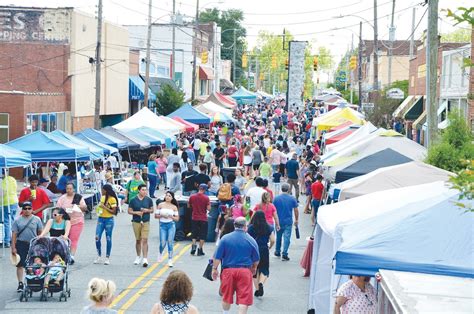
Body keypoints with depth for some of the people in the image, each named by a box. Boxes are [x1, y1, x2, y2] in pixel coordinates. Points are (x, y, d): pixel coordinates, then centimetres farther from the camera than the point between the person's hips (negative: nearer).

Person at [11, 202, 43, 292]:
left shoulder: (36, 219, 3)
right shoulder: (18, 220, 2)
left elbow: (40, 233, 6)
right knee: (20, 265, -1)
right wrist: (13, 247, -3)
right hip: (21, 244, 0)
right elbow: (14, 234, 2)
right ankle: (20, 284, 6)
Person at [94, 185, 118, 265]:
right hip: (100, 219, 6)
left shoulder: (112, 199, -10)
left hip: (109, 220, -6)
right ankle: (99, 257, 10)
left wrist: (105, 207, -19)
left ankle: (107, 258, 11)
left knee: (108, 239, 3)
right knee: (97, 238, -3)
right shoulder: (102, 197, 10)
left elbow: (114, 212, -12)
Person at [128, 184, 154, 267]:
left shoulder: (149, 200, 2)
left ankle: (145, 259, -13)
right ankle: (138, 256, 28)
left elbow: (152, 210, 10)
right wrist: (136, 212, -14)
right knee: (138, 240, 11)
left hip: (145, 222, -1)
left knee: (145, 240, -10)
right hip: (136, 222, 1)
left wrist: (147, 210, -10)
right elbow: (129, 211, 3)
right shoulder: (133, 200, 0)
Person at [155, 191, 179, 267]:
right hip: (162, 225, 0)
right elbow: (156, 216, 5)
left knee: (170, 242, -3)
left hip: (171, 225, 0)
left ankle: (170, 260, 3)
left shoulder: (174, 207, 4)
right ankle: (160, 254, 30)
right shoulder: (160, 205, 4)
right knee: (162, 242, -3)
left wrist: (171, 216, -13)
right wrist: (162, 216, -12)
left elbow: (177, 218, 5)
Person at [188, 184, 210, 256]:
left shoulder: (192, 197, -2)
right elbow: (208, 208, -15)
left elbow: (188, 206, 10)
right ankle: (200, 250, 6)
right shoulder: (206, 198, -12)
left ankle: (193, 245, 0)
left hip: (194, 218, 3)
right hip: (203, 218, -3)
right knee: (202, 234, 7)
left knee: (194, 233, 17)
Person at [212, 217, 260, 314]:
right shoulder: (251, 240, -1)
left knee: (226, 296, 18)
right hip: (245, 271, -1)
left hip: (228, 270, 1)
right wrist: (254, 268, 26)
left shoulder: (225, 238, -2)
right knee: (244, 298, 0)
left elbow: (217, 257, -3)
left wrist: (214, 269, 9)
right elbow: (256, 260, 7)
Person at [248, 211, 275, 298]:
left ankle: (257, 289, 14)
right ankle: (261, 283, -17)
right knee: (264, 269, 10)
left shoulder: (251, 227, -4)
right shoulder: (269, 228, -2)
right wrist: (269, 247, 17)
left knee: (254, 270, 13)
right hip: (264, 251, 0)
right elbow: (272, 240, -3)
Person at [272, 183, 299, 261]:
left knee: (278, 237, 18)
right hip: (288, 222, -2)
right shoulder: (292, 198, -5)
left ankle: (277, 252, 30)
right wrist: (296, 220, 11)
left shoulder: (276, 198, -4)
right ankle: (284, 254, -9)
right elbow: (296, 210, -2)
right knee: (287, 237, -1)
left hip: (279, 221, 2)